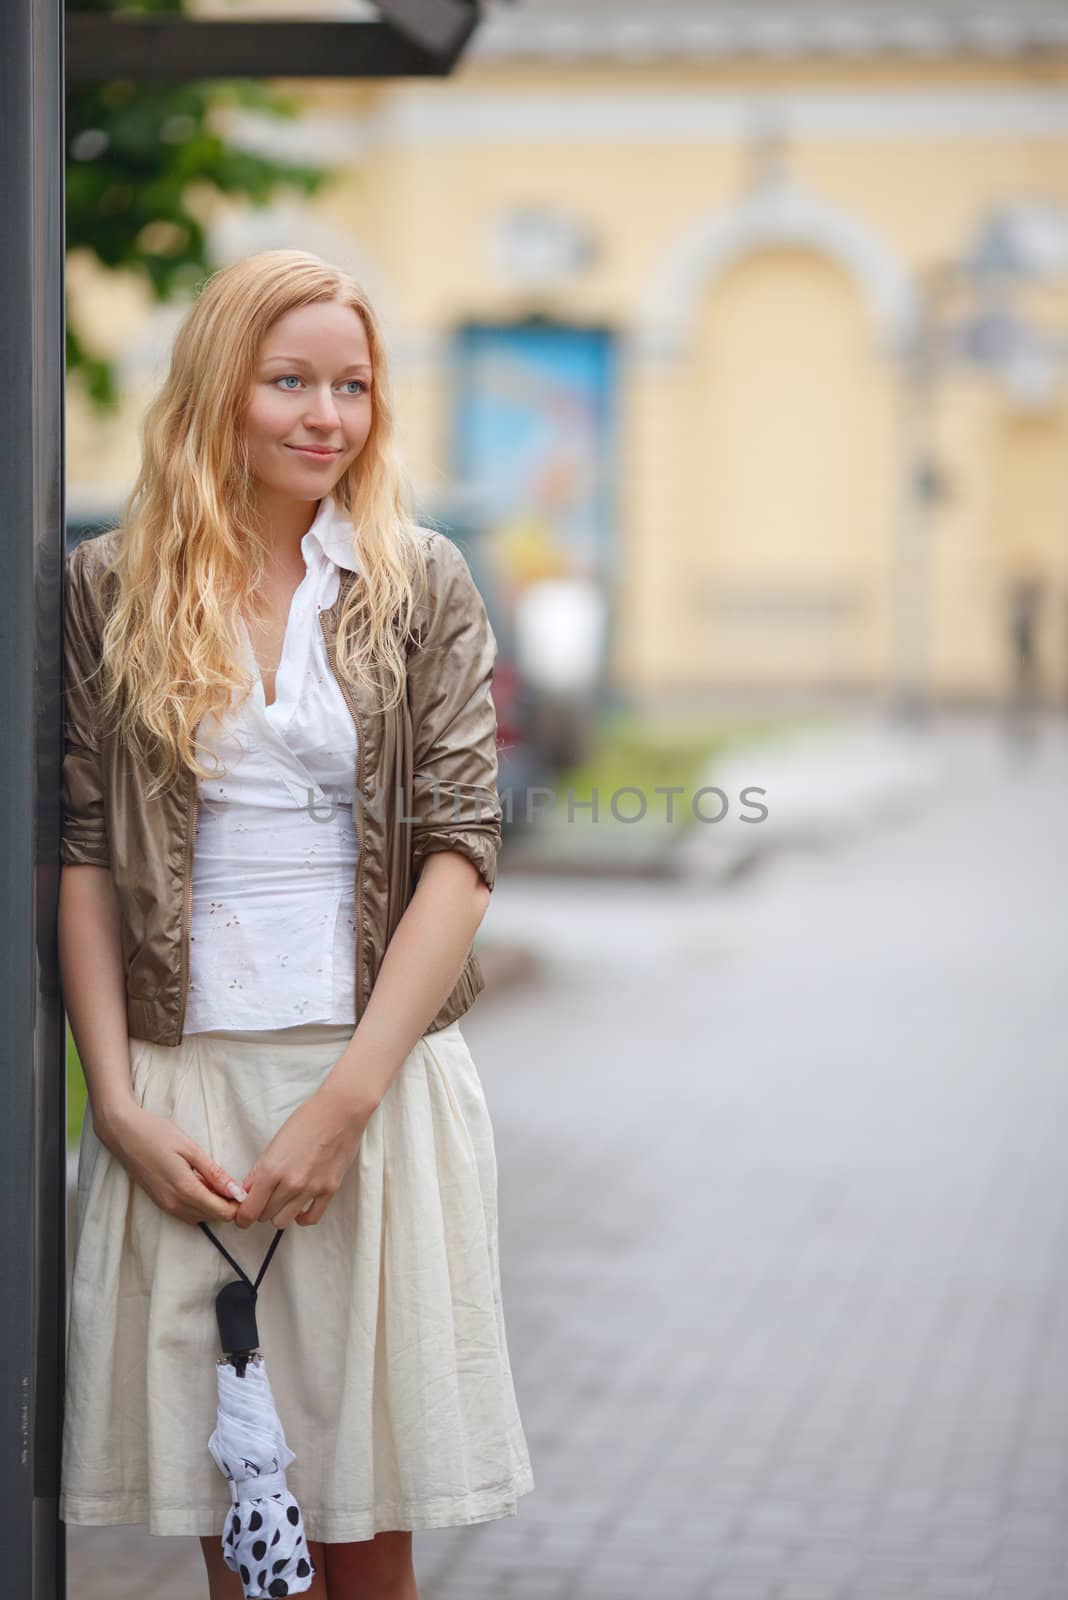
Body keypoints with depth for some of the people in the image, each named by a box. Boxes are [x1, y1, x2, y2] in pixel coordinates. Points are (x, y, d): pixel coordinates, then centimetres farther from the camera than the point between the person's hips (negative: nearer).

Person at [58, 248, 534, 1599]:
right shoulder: (111, 588, 6)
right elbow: (83, 853, 4)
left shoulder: (421, 587, 5)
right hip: (180, 1087, 0)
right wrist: (119, 1104, -5)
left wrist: (346, 1096, -10)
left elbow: (462, 847, -1)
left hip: (377, 1073, 0)